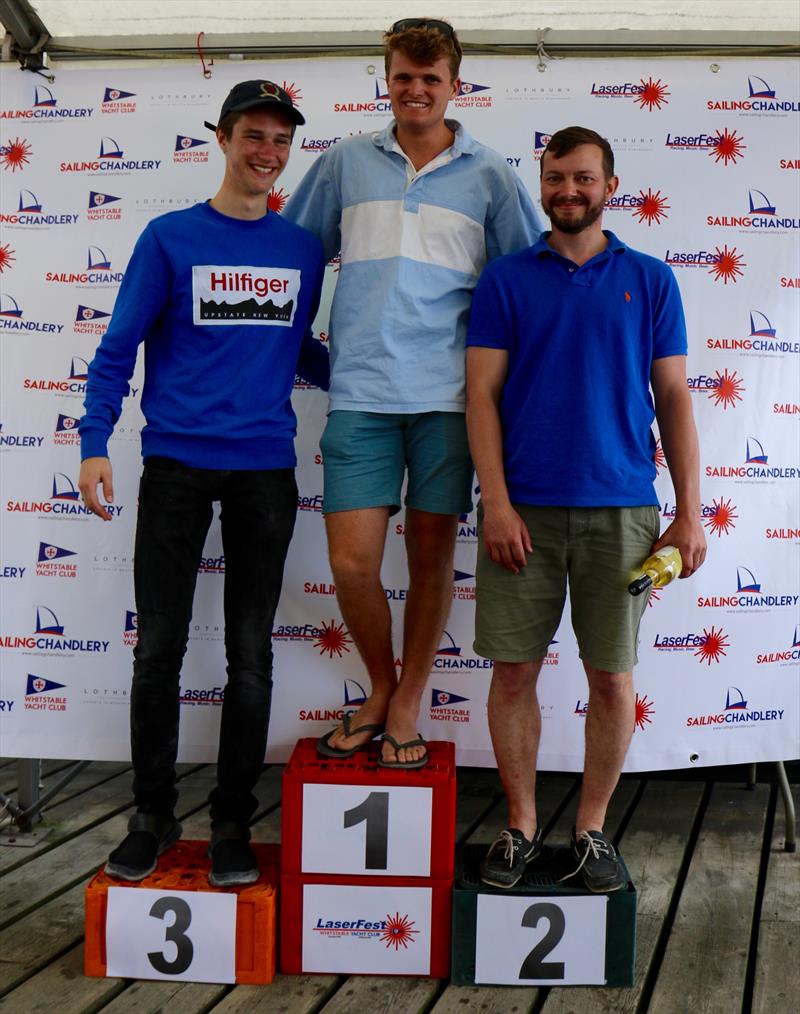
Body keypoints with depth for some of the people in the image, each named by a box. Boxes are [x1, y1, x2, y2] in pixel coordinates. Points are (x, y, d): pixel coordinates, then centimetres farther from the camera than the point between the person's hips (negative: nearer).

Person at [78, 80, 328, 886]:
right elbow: (118, 348, 0)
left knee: (250, 655, 5)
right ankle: (152, 815, 18)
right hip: (175, 465, -2)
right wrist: (94, 443, -9)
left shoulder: (303, 250, 9)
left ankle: (232, 822, 17)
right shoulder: (170, 237, 1)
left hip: (264, 470, 2)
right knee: (159, 648, 3)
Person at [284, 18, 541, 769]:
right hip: (361, 391, 0)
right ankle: (380, 687, 21)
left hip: (448, 392, 0)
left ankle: (407, 706, 21)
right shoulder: (345, 163, 12)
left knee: (432, 553, 5)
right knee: (351, 562, -5)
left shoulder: (488, 176, 9)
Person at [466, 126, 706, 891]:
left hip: (619, 509, 1)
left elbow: (673, 398, 8)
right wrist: (496, 502, -9)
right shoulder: (506, 278, 7)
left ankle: (591, 829, 20)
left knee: (613, 679, 4)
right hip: (523, 509, 0)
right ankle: (520, 826, 20)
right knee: (514, 671, 3)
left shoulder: (649, 280, 9)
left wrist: (689, 512, 1)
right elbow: (482, 394, 2)